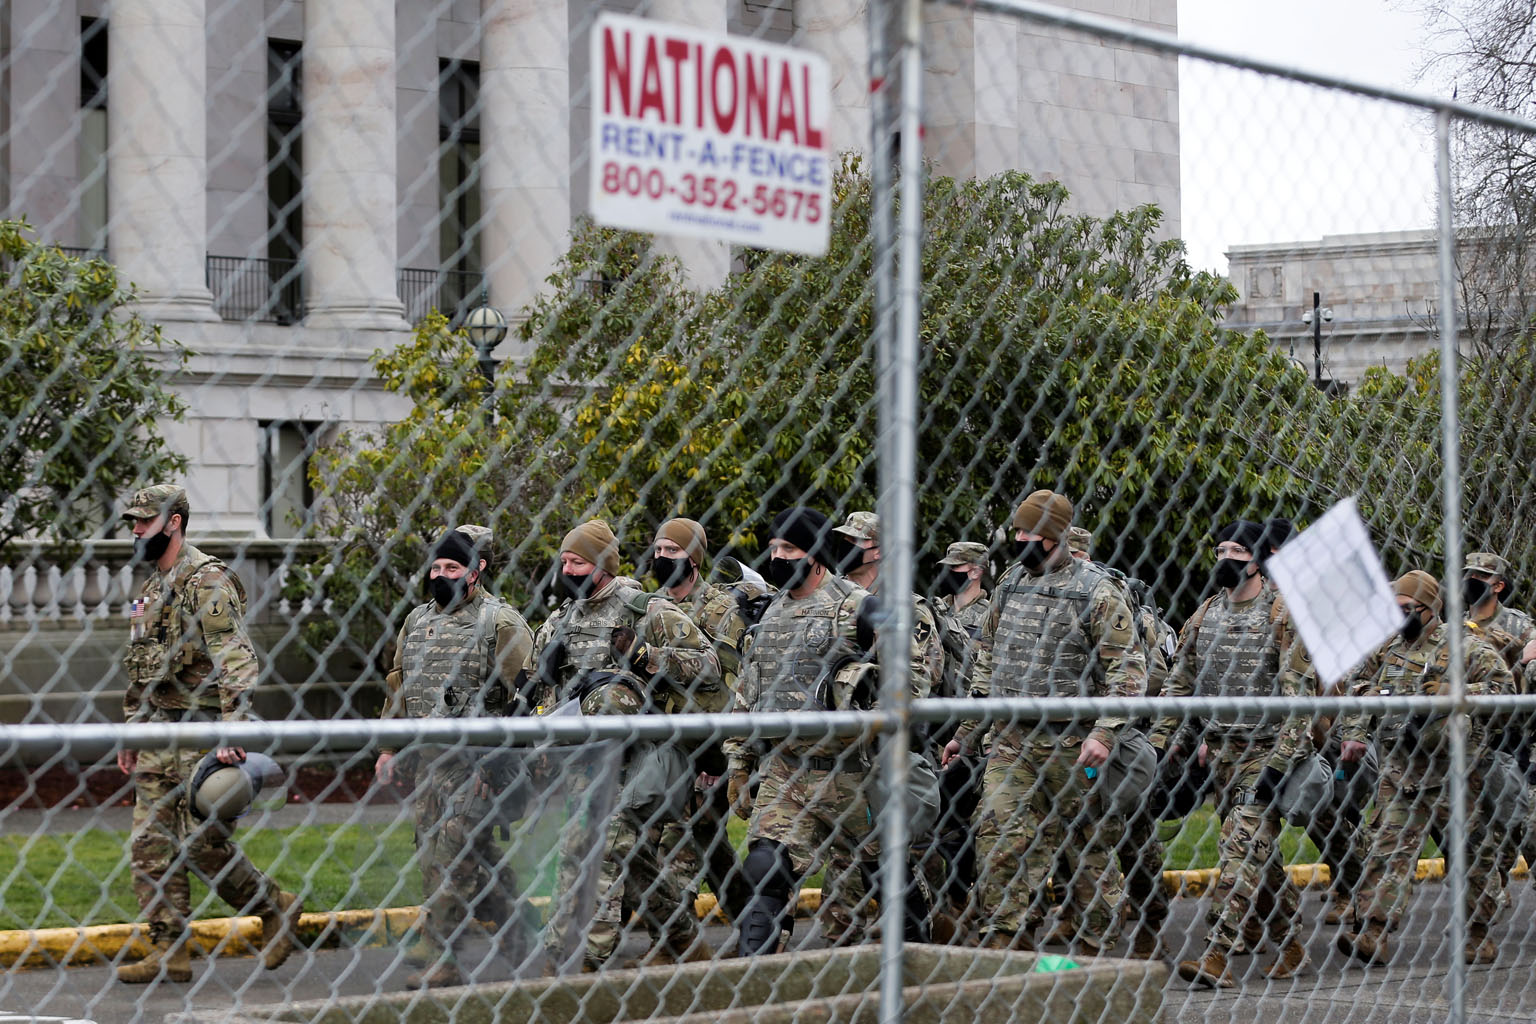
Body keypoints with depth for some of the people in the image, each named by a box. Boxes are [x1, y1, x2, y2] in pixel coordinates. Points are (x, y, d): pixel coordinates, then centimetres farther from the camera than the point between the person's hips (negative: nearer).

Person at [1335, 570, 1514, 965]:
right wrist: (1352, 735, 3)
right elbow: (1356, 692, 17)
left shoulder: (1465, 646, -3)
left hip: (1456, 773, -3)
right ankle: (1370, 933, -13)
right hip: (1399, 775, 3)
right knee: (1387, 849, -8)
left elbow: (1504, 688, -8)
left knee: (1473, 852, 7)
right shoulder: (1384, 648, 11)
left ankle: (1479, 935, 20)